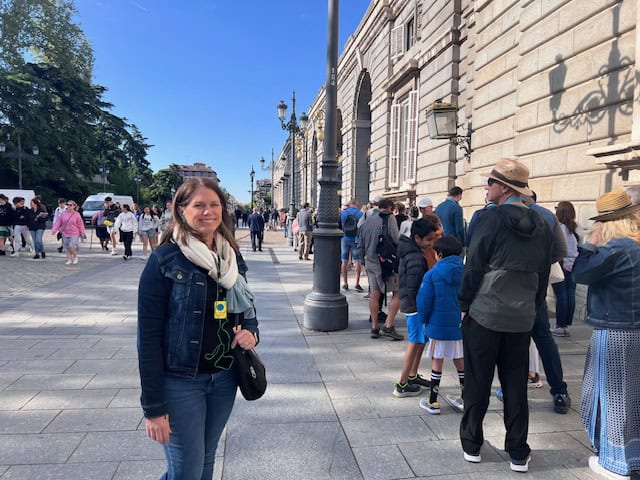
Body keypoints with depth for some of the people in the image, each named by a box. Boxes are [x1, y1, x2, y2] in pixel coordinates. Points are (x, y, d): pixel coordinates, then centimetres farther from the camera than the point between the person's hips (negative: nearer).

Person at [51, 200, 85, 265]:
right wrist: (54, 230, -4)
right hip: (65, 234, 4)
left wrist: (82, 233, 0)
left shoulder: (76, 215, -4)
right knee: (67, 248, 9)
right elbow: (58, 222, 3)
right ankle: (69, 259, 20)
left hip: (74, 234, -4)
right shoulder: (63, 214, 3)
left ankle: (75, 256, 4)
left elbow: (80, 225, -2)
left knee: (71, 245, -20)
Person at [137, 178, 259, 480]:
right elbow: (149, 336, -14)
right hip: (180, 381, -5)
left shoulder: (232, 257, 3)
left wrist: (251, 332, -7)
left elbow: (246, 308, 16)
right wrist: (153, 407, -14)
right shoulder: (164, 261, -14)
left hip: (224, 377, 6)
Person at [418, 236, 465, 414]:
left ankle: (433, 402, 14)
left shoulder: (432, 274, -12)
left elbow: (424, 301, -10)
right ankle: (464, 399, 29)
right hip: (461, 325, 4)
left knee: (437, 361, 7)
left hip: (439, 326, -4)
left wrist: (424, 320, 6)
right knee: (461, 361, 16)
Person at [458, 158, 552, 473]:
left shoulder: (491, 218, -12)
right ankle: (518, 453, 22)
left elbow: (473, 266, -12)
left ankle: (472, 444, 21)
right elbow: (544, 273, 10)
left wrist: (464, 305, -1)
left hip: (484, 314, -4)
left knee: (477, 383, 8)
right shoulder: (541, 225, 5)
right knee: (516, 386, 13)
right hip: (522, 318, 5)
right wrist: (533, 306, 19)